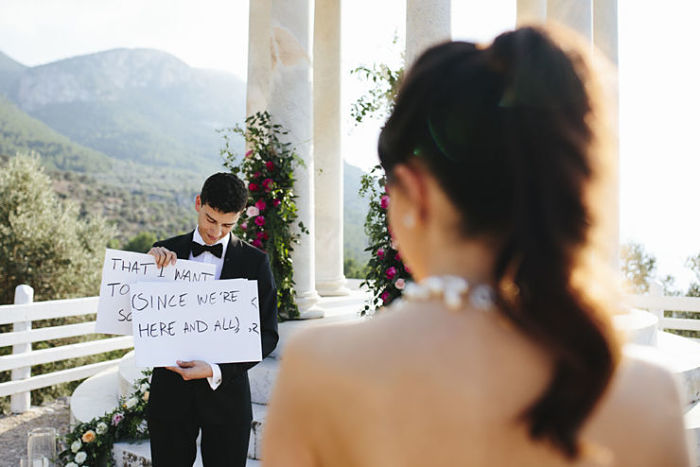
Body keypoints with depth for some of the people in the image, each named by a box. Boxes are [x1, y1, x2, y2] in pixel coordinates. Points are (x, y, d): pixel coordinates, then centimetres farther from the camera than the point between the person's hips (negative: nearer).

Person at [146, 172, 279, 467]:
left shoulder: (255, 262, -1)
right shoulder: (166, 253, 3)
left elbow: (267, 334, -4)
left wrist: (216, 371, -16)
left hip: (225, 393, -1)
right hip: (170, 393, 1)